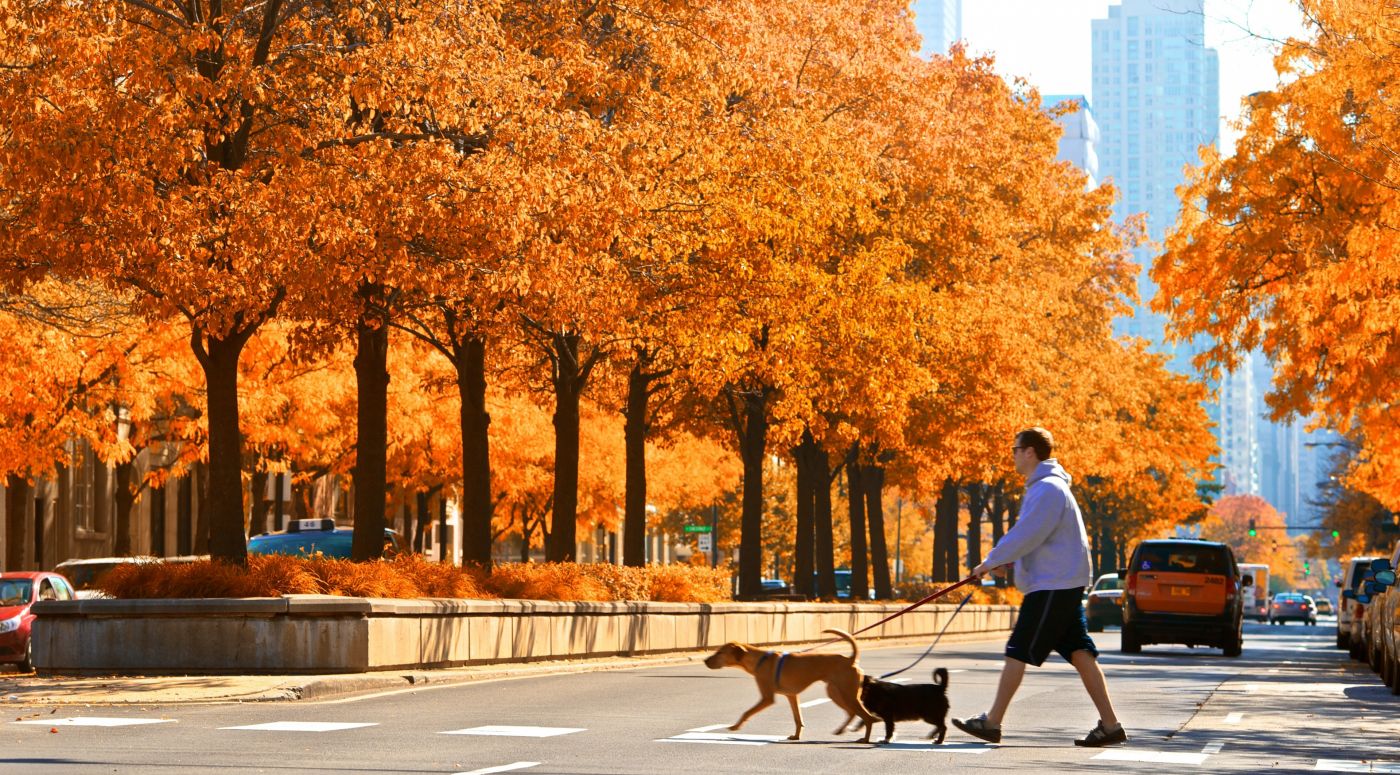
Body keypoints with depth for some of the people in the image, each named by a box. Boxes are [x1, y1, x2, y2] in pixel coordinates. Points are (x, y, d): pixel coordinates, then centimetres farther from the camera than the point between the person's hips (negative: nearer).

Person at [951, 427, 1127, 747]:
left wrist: (991, 562, -11)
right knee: (1079, 653, 7)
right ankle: (1110, 724, 5)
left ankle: (991, 723, -1)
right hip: (1064, 583, 10)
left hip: (1054, 585, -10)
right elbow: (1029, 533, 25)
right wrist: (1003, 561, 14)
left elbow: (1027, 536, -21)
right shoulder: (1043, 486, 18)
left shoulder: (1047, 490, -16)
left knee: (1018, 651, -5)